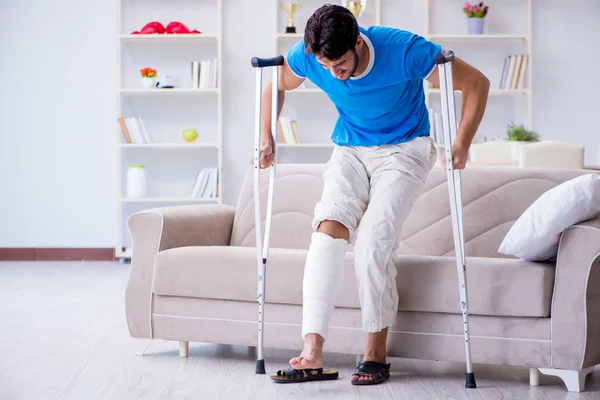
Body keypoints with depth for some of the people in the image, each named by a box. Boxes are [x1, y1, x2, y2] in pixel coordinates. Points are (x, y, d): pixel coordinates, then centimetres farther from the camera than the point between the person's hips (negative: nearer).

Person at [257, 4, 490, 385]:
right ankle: (312, 353, -27)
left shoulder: (404, 50, -28)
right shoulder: (306, 56, -16)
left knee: (373, 239, -23)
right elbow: (277, 86, 9)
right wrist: (267, 137, 1)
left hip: (404, 150, -3)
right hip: (350, 151, 3)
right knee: (329, 227, -22)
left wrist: (461, 147, -18)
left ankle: (377, 353, -10)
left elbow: (477, 83, -17)